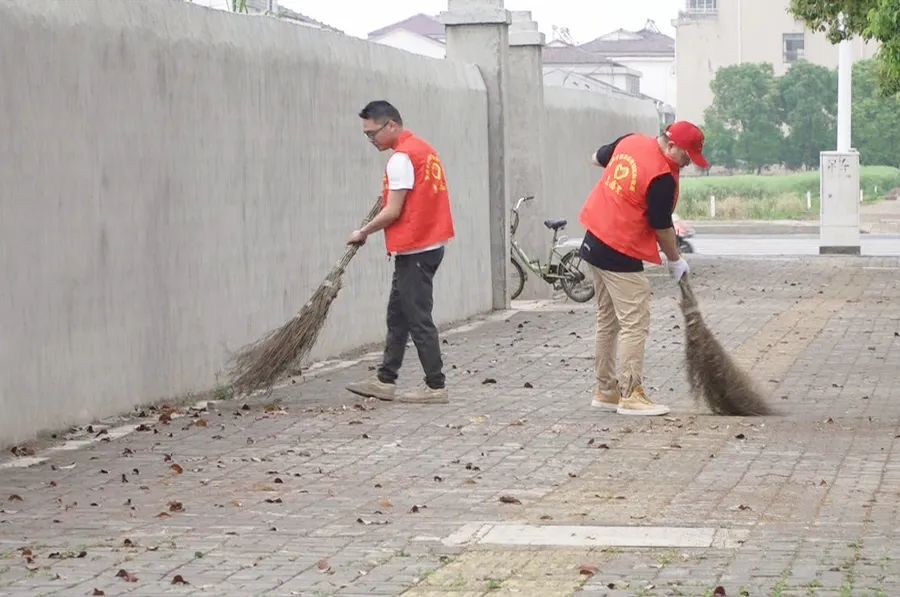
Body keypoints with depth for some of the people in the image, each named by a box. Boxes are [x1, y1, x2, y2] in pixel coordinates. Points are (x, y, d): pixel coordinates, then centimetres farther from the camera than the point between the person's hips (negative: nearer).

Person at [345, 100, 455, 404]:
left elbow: (393, 212, -17)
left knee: (418, 319, -4)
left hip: (414, 250, -10)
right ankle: (385, 381, 19)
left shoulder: (401, 158, -16)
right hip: (430, 243, 10)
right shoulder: (423, 148, 14)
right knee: (398, 316, 14)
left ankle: (436, 387, 0)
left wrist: (363, 232, -5)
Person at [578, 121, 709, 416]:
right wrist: (675, 261, 5)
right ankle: (631, 396, -5)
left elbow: (597, 158, 21)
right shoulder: (662, 178, -21)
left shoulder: (630, 141, 2)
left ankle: (606, 390, 23)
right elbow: (662, 228, -10)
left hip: (594, 243, 9)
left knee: (608, 321, 16)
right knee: (635, 325, -5)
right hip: (621, 255, -9)